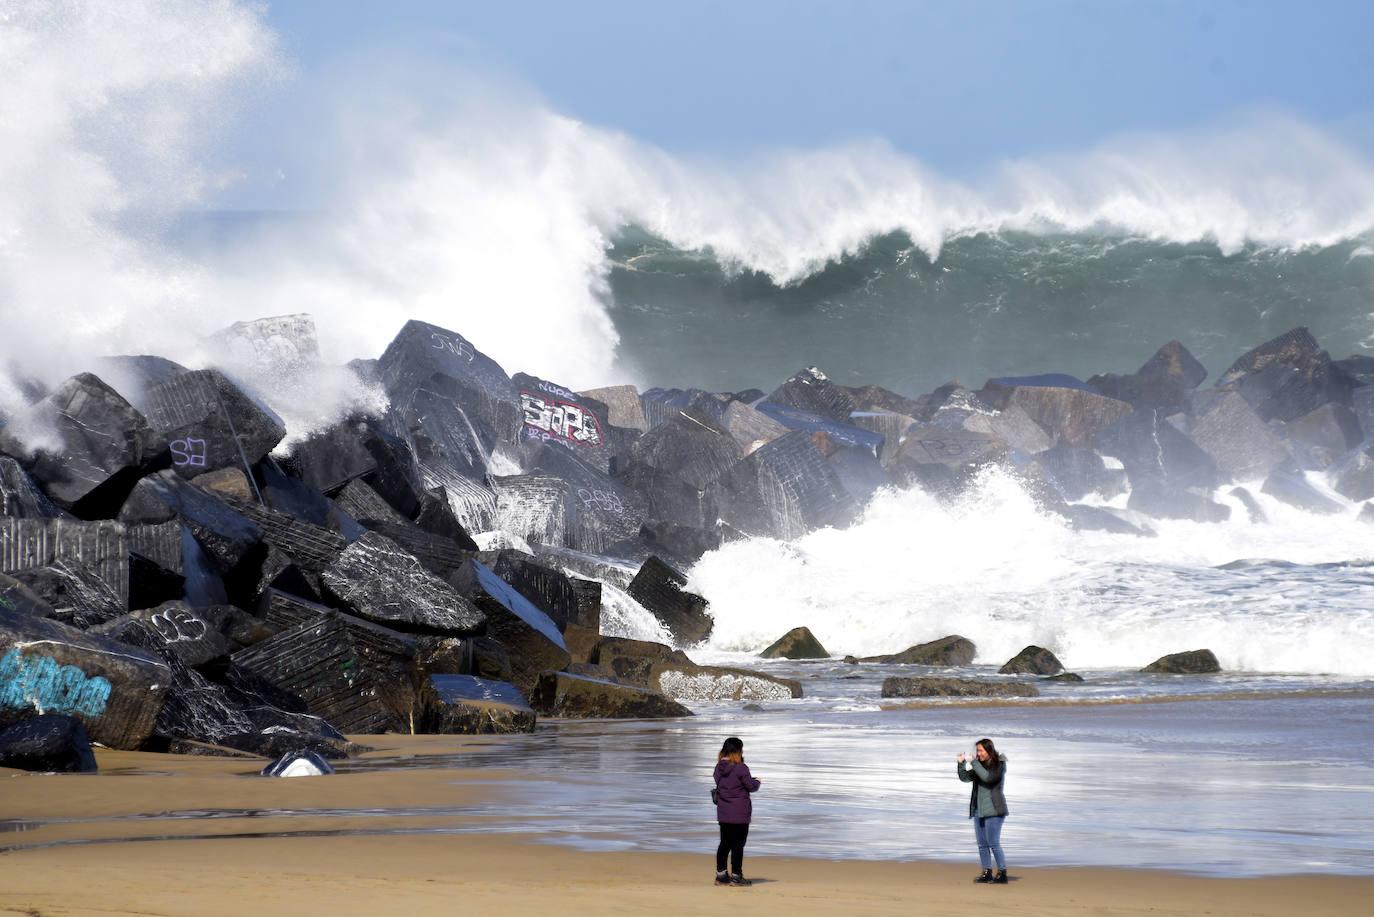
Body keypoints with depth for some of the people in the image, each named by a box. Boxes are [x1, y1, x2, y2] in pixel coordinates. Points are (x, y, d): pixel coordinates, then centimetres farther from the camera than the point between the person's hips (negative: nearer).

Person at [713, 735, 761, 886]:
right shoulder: (741, 768, -16)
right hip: (739, 812, -7)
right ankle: (736, 876, 2)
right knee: (738, 844, 0)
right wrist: (757, 782, 12)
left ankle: (720, 874, 17)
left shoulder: (719, 767, 6)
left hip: (723, 812, 7)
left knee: (725, 843, 14)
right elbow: (751, 786, -12)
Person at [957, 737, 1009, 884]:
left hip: (993, 810, -7)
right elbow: (965, 778, 14)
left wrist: (974, 763, -19)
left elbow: (988, 777, -22)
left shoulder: (999, 764, -6)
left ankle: (1002, 874, -8)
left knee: (993, 843, -12)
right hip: (978, 810, 7)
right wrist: (961, 763, 0)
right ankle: (986, 873, 14)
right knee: (982, 844, 8)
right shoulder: (980, 765, 14)